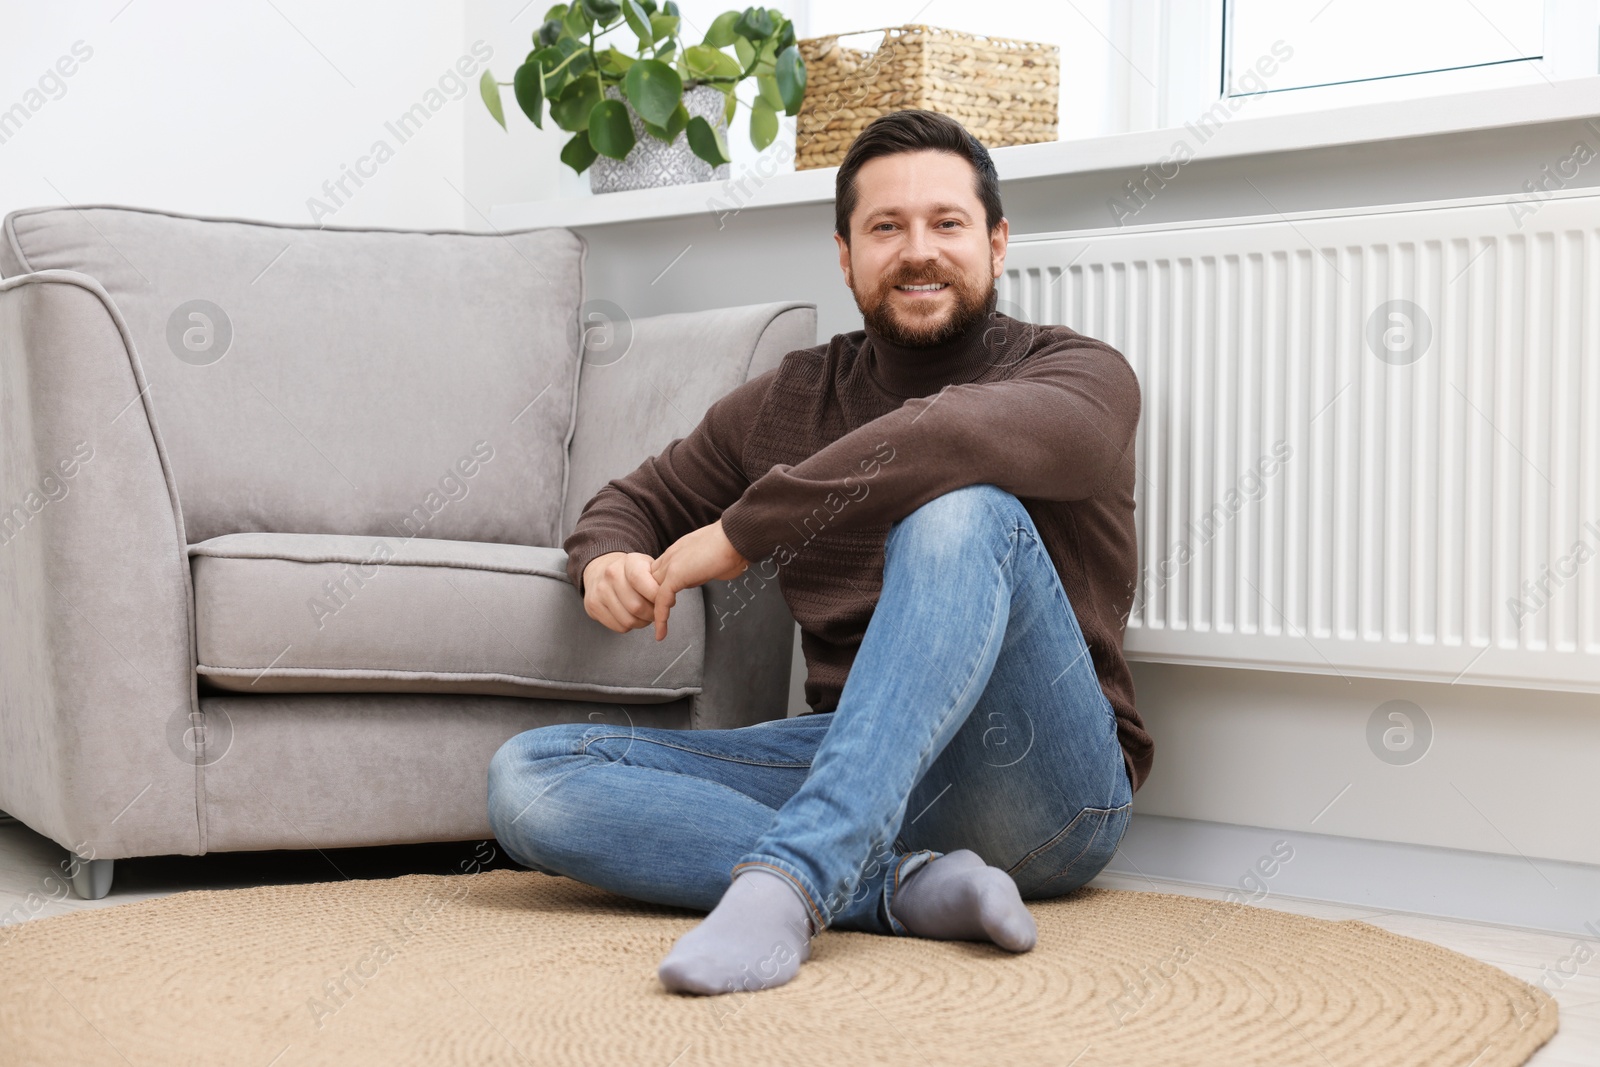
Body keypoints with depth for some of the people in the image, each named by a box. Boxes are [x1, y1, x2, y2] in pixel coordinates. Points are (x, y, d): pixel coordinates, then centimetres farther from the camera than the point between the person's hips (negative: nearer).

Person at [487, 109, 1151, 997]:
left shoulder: (1081, 376, 0)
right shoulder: (785, 402, 15)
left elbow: (964, 435, -24)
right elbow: (637, 501, 28)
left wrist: (740, 534, -21)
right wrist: (607, 560, 2)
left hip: (1043, 789, -4)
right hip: (854, 768, 5)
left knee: (965, 511, -32)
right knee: (529, 778, -14)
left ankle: (789, 880, -43)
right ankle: (903, 886, -29)